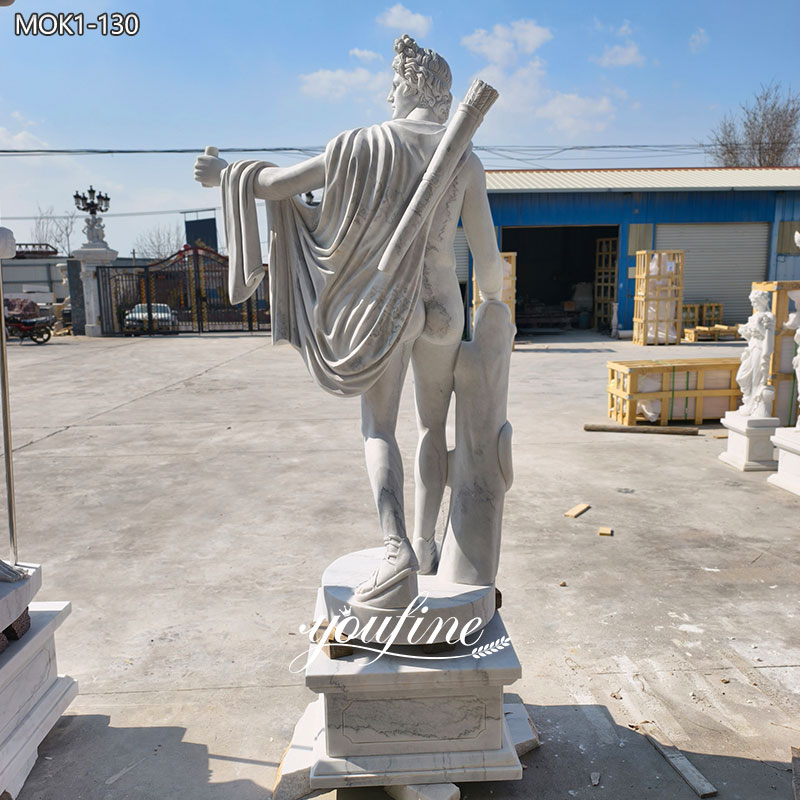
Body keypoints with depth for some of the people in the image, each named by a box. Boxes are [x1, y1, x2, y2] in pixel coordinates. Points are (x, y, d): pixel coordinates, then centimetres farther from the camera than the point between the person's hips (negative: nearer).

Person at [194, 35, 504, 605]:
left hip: (383, 305, -2)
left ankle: (396, 549, -20)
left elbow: (278, 184, 3)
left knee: (378, 428, 3)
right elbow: (486, 251, 5)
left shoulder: (363, 144, -3)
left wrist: (226, 175, 23)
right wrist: (493, 299, 25)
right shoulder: (467, 161, 1)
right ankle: (425, 547, 22)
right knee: (434, 425, 17)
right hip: (443, 306, 2)